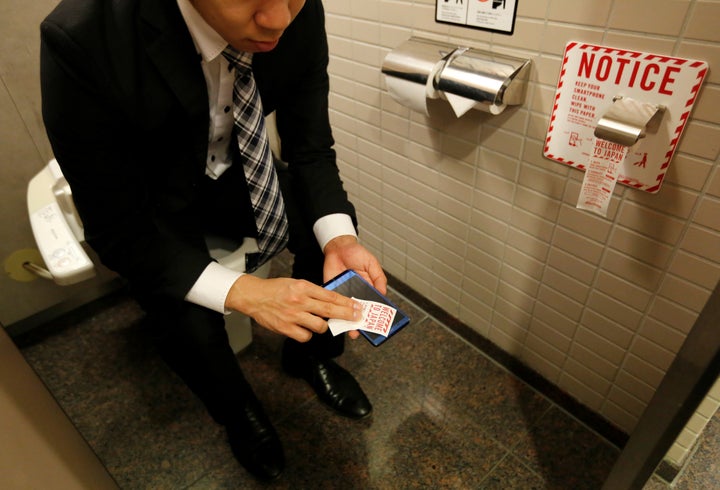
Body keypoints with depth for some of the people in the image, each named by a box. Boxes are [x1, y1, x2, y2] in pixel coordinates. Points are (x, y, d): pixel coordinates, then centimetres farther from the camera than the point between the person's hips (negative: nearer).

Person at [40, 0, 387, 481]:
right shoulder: (82, 40, -34)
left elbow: (311, 149, -13)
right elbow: (117, 232, -27)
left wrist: (339, 238, -30)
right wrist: (241, 291, -39)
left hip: (232, 172, 3)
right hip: (150, 200, -2)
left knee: (333, 223, -17)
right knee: (186, 324, -23)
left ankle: (311, 354, 15)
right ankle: (238, 408, 15)